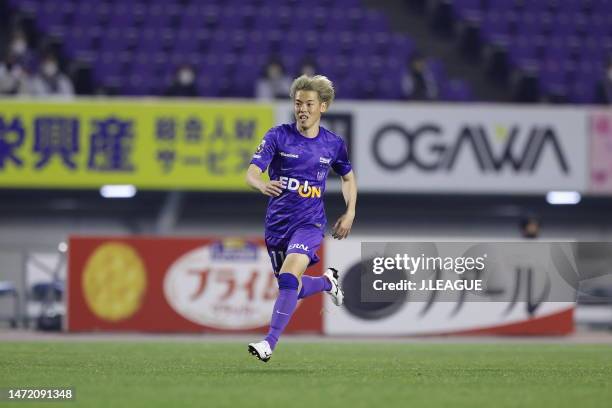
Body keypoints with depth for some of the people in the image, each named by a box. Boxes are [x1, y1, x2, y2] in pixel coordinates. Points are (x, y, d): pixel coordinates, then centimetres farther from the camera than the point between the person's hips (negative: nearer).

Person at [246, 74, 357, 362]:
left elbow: (348, 177, 20)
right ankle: (327, 282, 46)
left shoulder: (333, 144, 1)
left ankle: (270, 343, -25)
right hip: (277, 222, 2)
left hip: (309, 222, -2)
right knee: (294, 289, 13)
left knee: (289, 278, -25)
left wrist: (349, 214, 8)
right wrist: (263, 185, -39)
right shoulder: (278, 136, -5)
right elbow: (252, 173, -15)